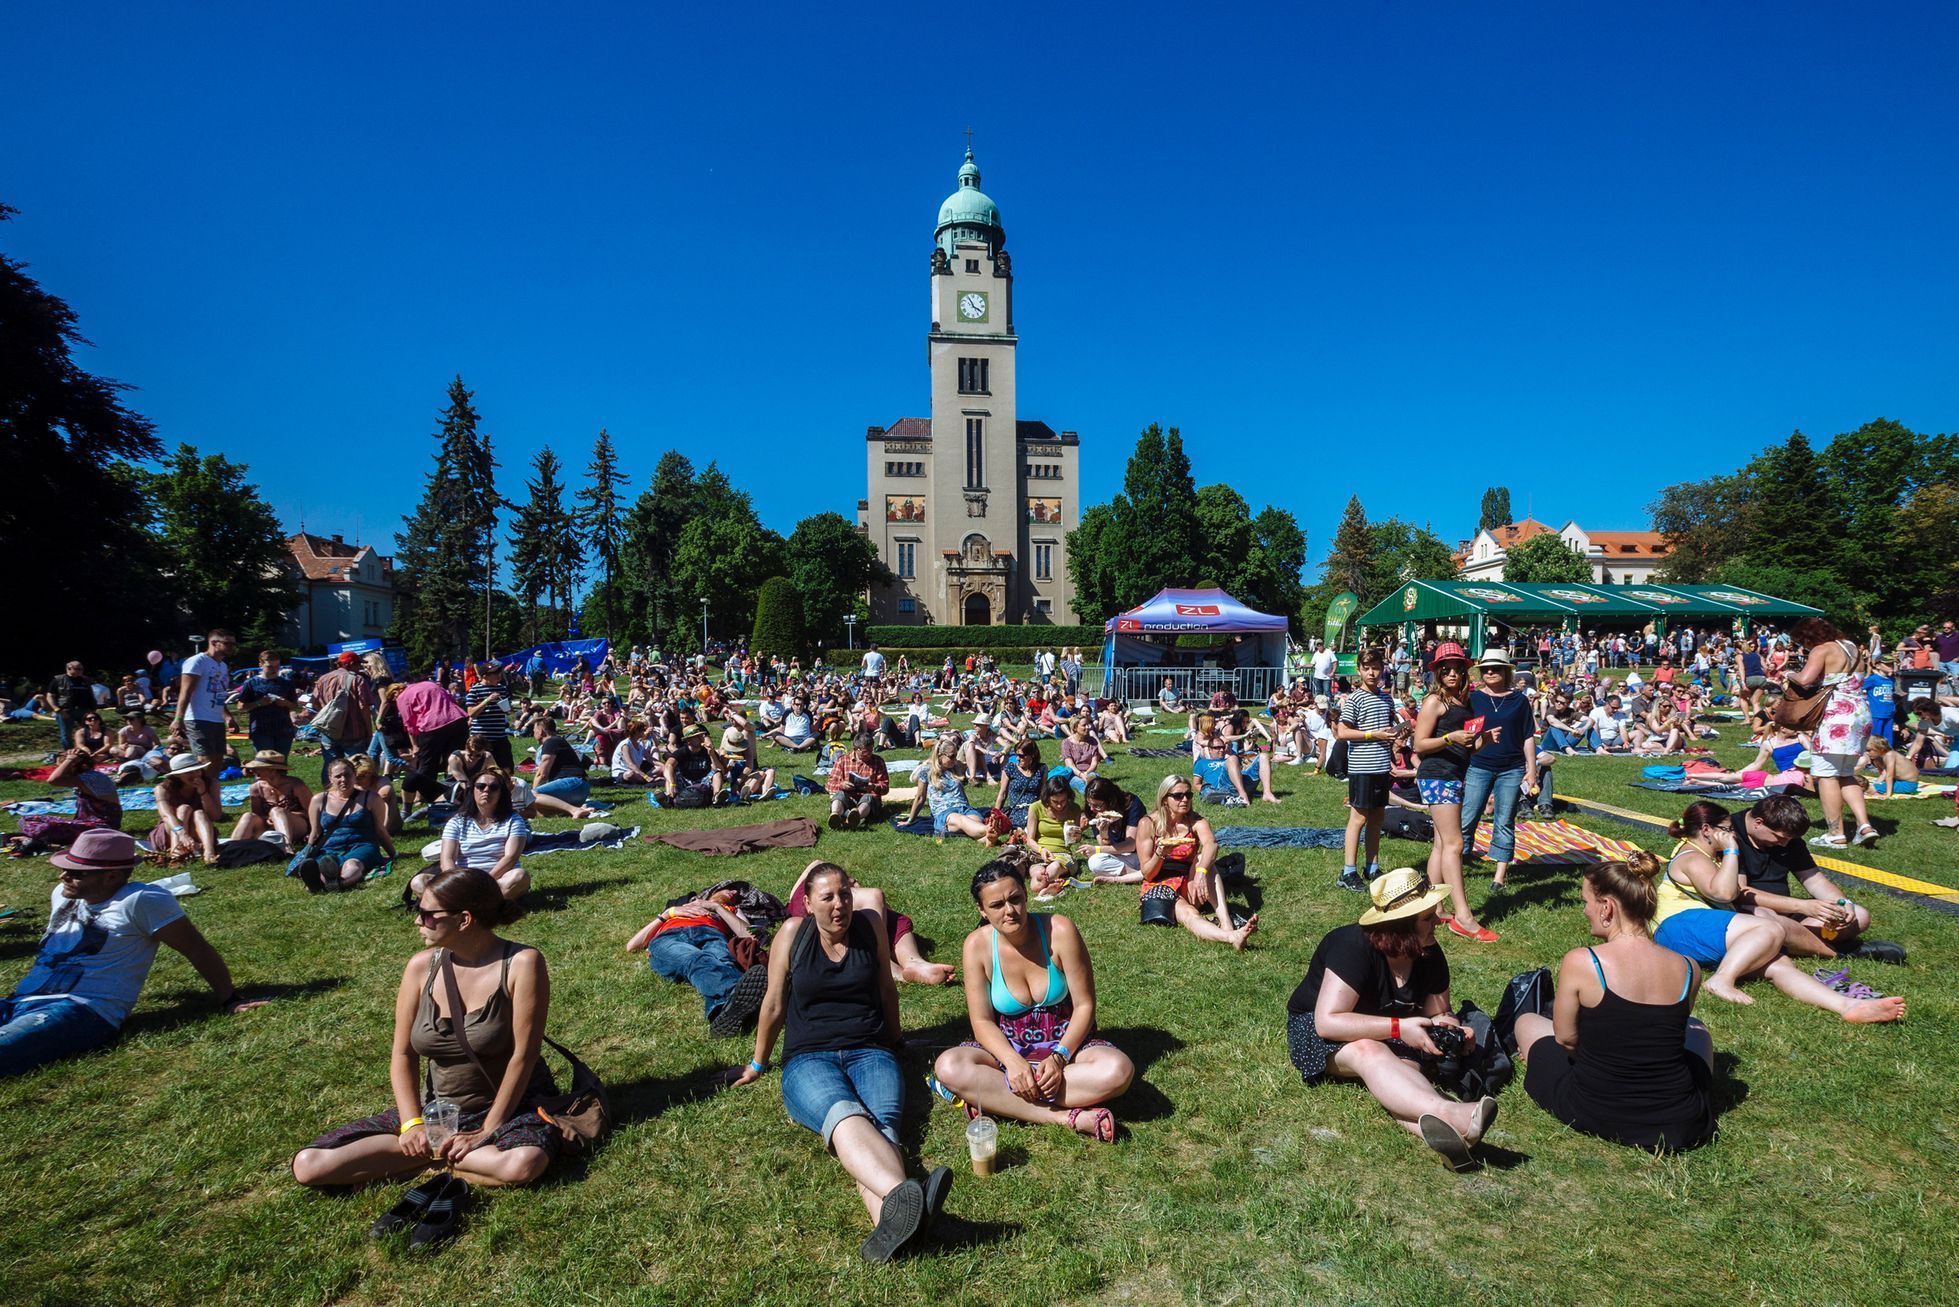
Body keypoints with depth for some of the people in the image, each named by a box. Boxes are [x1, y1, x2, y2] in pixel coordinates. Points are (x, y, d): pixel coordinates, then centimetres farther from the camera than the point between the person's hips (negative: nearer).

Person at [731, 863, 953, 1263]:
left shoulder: (870, 925, 6)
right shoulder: (793, 932, 2)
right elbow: (774, 1005, 13)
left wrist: (892, 1043, 28)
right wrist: (758, 1064, 22)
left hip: (869, 1051, 2)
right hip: (808, 1058, -2)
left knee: (882, 1122, -33)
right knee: (844, 1115, -37)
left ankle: (889, 1218, -61)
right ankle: (902, 1195, -65)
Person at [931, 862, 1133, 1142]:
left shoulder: (1059, 930, -16)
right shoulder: (977, 945, -11)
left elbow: (1084, 1005, -11)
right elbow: (982, 1021, -9)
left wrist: (1059, 1057, -24)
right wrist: (1014, 1062, -27)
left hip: (1066, 1043, 0)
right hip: (1008, 1048, 1)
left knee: (1119, 1070, -32)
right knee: (947, 1066, -28)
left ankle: (996, 1099, -24)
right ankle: (1068, 1117, -28)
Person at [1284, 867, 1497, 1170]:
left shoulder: (1429, 954, -5)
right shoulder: (1354, 947, -27)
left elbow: (1438, 1014, 8)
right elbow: (1328, 1021, -31)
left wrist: (1454, 1030, -17)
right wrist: (1398, 1027, -35)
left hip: (1391, 1038, 6)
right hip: (1316, 1031, -5)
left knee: (1404, 1067, -32)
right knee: (1370, 1051, -40)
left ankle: (1435, 1130, -62)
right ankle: (1449, 1113, -64)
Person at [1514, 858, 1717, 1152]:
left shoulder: (1579, 962, -19)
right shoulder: (1688, 969, -9)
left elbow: (1566, 1038, -7)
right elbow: (1668, 1032, 8)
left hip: (1593, 1115, -3)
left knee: (1527, 1022, 24)